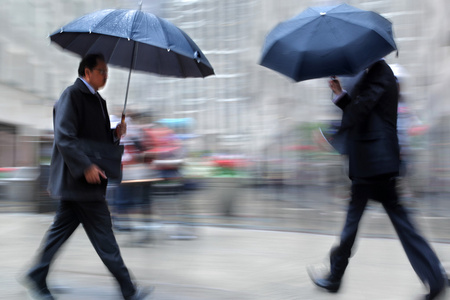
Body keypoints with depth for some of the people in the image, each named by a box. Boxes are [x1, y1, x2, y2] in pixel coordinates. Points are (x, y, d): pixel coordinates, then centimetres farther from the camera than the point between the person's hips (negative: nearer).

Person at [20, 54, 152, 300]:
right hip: (79, 180, -10)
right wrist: (86, 166, -25)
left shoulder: (97, 100, 18)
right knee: (102, 234, -4)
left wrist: (115, 134, 7)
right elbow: (64, 137, -20)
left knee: (61, 229, 15)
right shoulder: (72, 95, -11)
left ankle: (36, 278, 26)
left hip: (75, 182, 10)